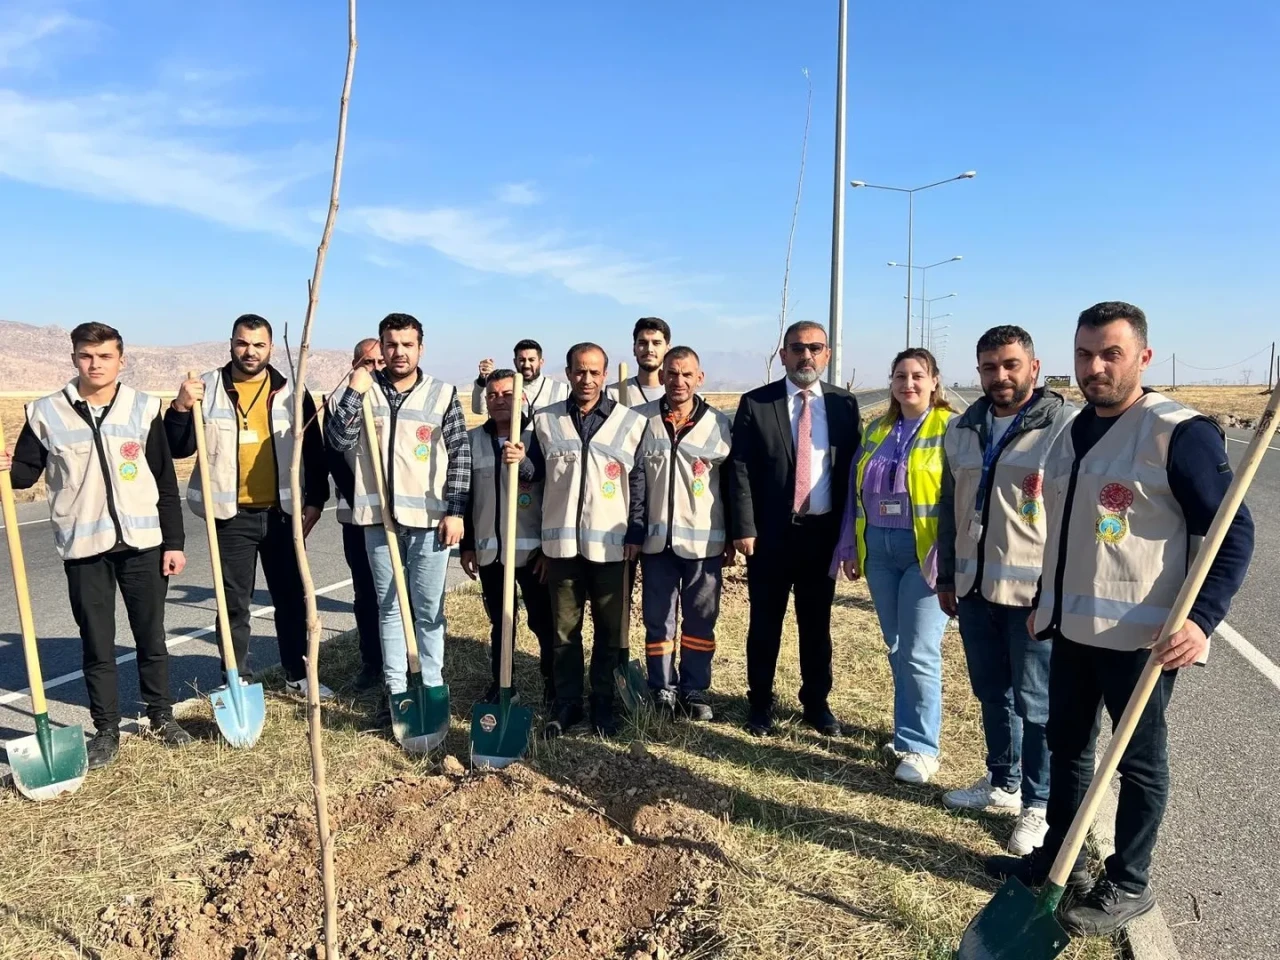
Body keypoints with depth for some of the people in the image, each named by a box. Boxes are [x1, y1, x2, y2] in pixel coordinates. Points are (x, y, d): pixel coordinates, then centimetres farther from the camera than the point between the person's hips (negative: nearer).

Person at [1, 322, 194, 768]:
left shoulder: (144, 408, 0)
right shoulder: (47, 413, 0)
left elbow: (166, 482, 2)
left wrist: (173, 542, -1)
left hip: (142, 543, 0)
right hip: (83, 547, 0)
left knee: (151, 636, 11)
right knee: (96, 644, 8)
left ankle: (162, 717, 27)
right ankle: (106, 730, 21)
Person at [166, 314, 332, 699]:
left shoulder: (291, 392, 2)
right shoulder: (206, 389, 0)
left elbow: (313, 450, 6)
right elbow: (178, 449, -2)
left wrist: (315, 501, 0)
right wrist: (180, 409, -19)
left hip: (281, 513, 1)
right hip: (231, 516, -1)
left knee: (291, 598, 12)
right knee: (234, 603, 7)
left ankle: (298, 675, 28)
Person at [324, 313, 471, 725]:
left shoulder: (443, 394, 1)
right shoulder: (363, 389, 5)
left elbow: (461, 455, 0)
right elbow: (338, 440, -5)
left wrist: (456, 511, -6)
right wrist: (353, 394, -16)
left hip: (430, 519, -2)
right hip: (379, 517, 2)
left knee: (429, 610, 7)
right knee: (389, 608, 12)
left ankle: (431, 689, 18)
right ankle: (395, 690, 22)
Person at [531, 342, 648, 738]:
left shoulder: (632, 422, 1)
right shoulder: (545, 421, 6)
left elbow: (641, 481, 2)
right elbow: (537, 475, 12)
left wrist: (636, 533, -3)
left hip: (612, 544, -1)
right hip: (562, 542, 2)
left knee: (611, 630, 7)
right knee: (564, 629, 10)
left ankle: (603, 704, 22)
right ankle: (566, 705, 22)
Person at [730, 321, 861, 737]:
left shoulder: (844, 404, 5)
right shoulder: (755, 403, -2)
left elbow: (852, 467, 5)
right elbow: (740, 470, -5)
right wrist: (743, 528, -12)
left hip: (824, 532, 2)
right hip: (771, 532, -2)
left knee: (817, 623, 14)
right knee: (765, 623, 9)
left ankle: (816, 703, 30)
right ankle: (761, 703, 25)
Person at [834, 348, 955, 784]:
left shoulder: (951, 429, -5)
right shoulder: (876, 431, 13)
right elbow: (857, 491, 15)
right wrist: (852, 547, 11)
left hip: (926, 552, -6)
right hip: (878, 550, 6)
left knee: (919, 653, -3)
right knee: (896, 649, 13)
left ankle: (920, 747, 11)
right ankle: (909, 734, 26)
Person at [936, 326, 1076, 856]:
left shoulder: (1066, 427, -9)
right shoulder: (962, 429, 10)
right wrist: (947, 577, 15)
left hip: (1037, 593, -6)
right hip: (974, 588, 6)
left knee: (1036, 703, 4)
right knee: (992, 693, 18)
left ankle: (1039, 804, 21)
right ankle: (1002, 783, 35)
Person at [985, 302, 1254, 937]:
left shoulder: (1179, 434, -14)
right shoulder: (1073, 433, 9)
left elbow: (1234, 532, -14)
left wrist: (1202, 619, -25)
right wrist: (1047, 602, 21)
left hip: (1141, 638, -7)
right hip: (1073, 627, 7)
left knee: (1139, 762, 9)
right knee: (1066, 745, 17)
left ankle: (1128, 886, 26)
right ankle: (1058, 858, 35)